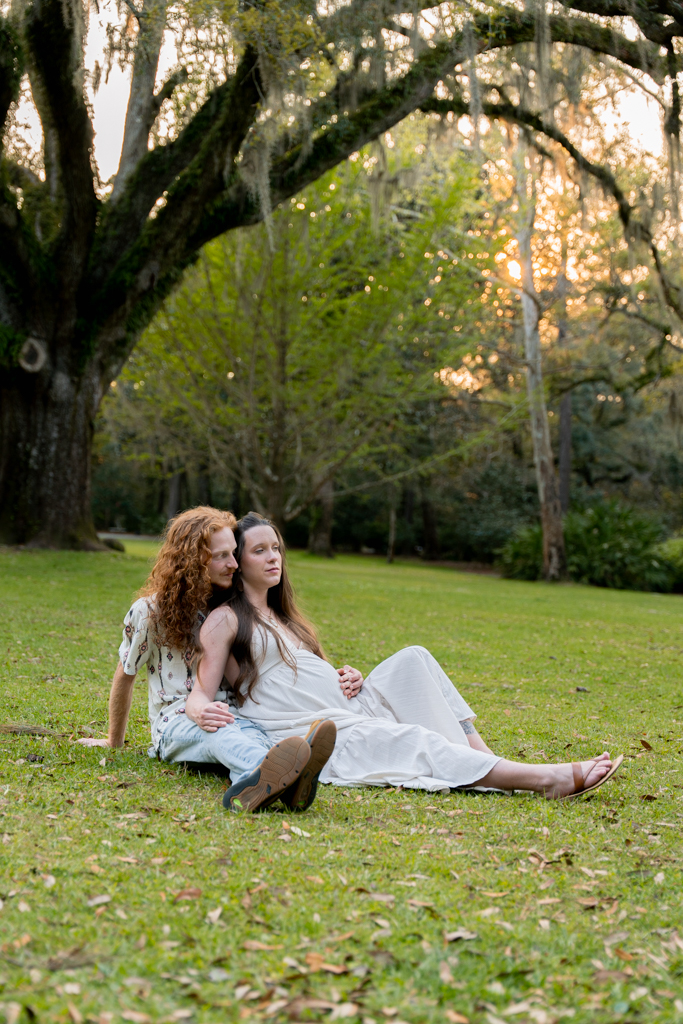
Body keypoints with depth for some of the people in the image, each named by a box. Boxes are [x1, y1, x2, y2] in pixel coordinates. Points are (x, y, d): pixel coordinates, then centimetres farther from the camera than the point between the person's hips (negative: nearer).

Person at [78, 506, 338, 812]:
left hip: (233, 715, 3)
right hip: (175, 724, -3)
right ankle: (268, 768, -76)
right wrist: (114, 741, 21)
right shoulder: (150, 611, 2)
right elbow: (124, 676, 13)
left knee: (249, 733, -37)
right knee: (219, 730, -41)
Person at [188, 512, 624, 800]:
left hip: (348, 709, 8)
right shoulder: (225, 620, 0)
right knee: (412, 740, -26)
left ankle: (479, 751, -19)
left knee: (413, 659, -8)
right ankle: (548, 779, -35)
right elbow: (200, 694, -7)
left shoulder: (282, 616, 25)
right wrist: (205, 715, -31)